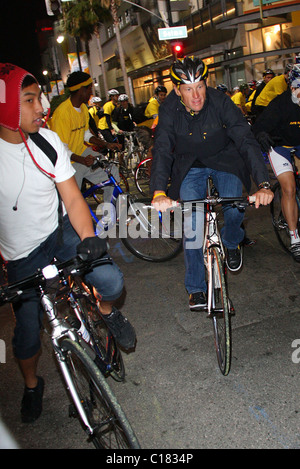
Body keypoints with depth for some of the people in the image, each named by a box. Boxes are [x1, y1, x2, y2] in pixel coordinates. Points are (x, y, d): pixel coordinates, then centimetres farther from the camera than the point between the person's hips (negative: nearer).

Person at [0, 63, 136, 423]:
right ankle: (32, 384, 39)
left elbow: (72, 197, -8)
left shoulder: (47, 140, -8)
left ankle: (107, 312, 16)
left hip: (61, 233, 2)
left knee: (111, 281, -22)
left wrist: (88, 238, -26)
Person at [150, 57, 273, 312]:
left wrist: (263, 184, -43)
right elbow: (162, 150, -29)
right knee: (192, 223, -12)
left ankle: (232, 243, 19)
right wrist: (159, 192, -46)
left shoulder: (221, 103, -25)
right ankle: (196, 288, 1)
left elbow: (246, 140, -30)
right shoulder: (169, 110, -21)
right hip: (190, 167, 0)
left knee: (235, 209, -20)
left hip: (224, 161, 0)